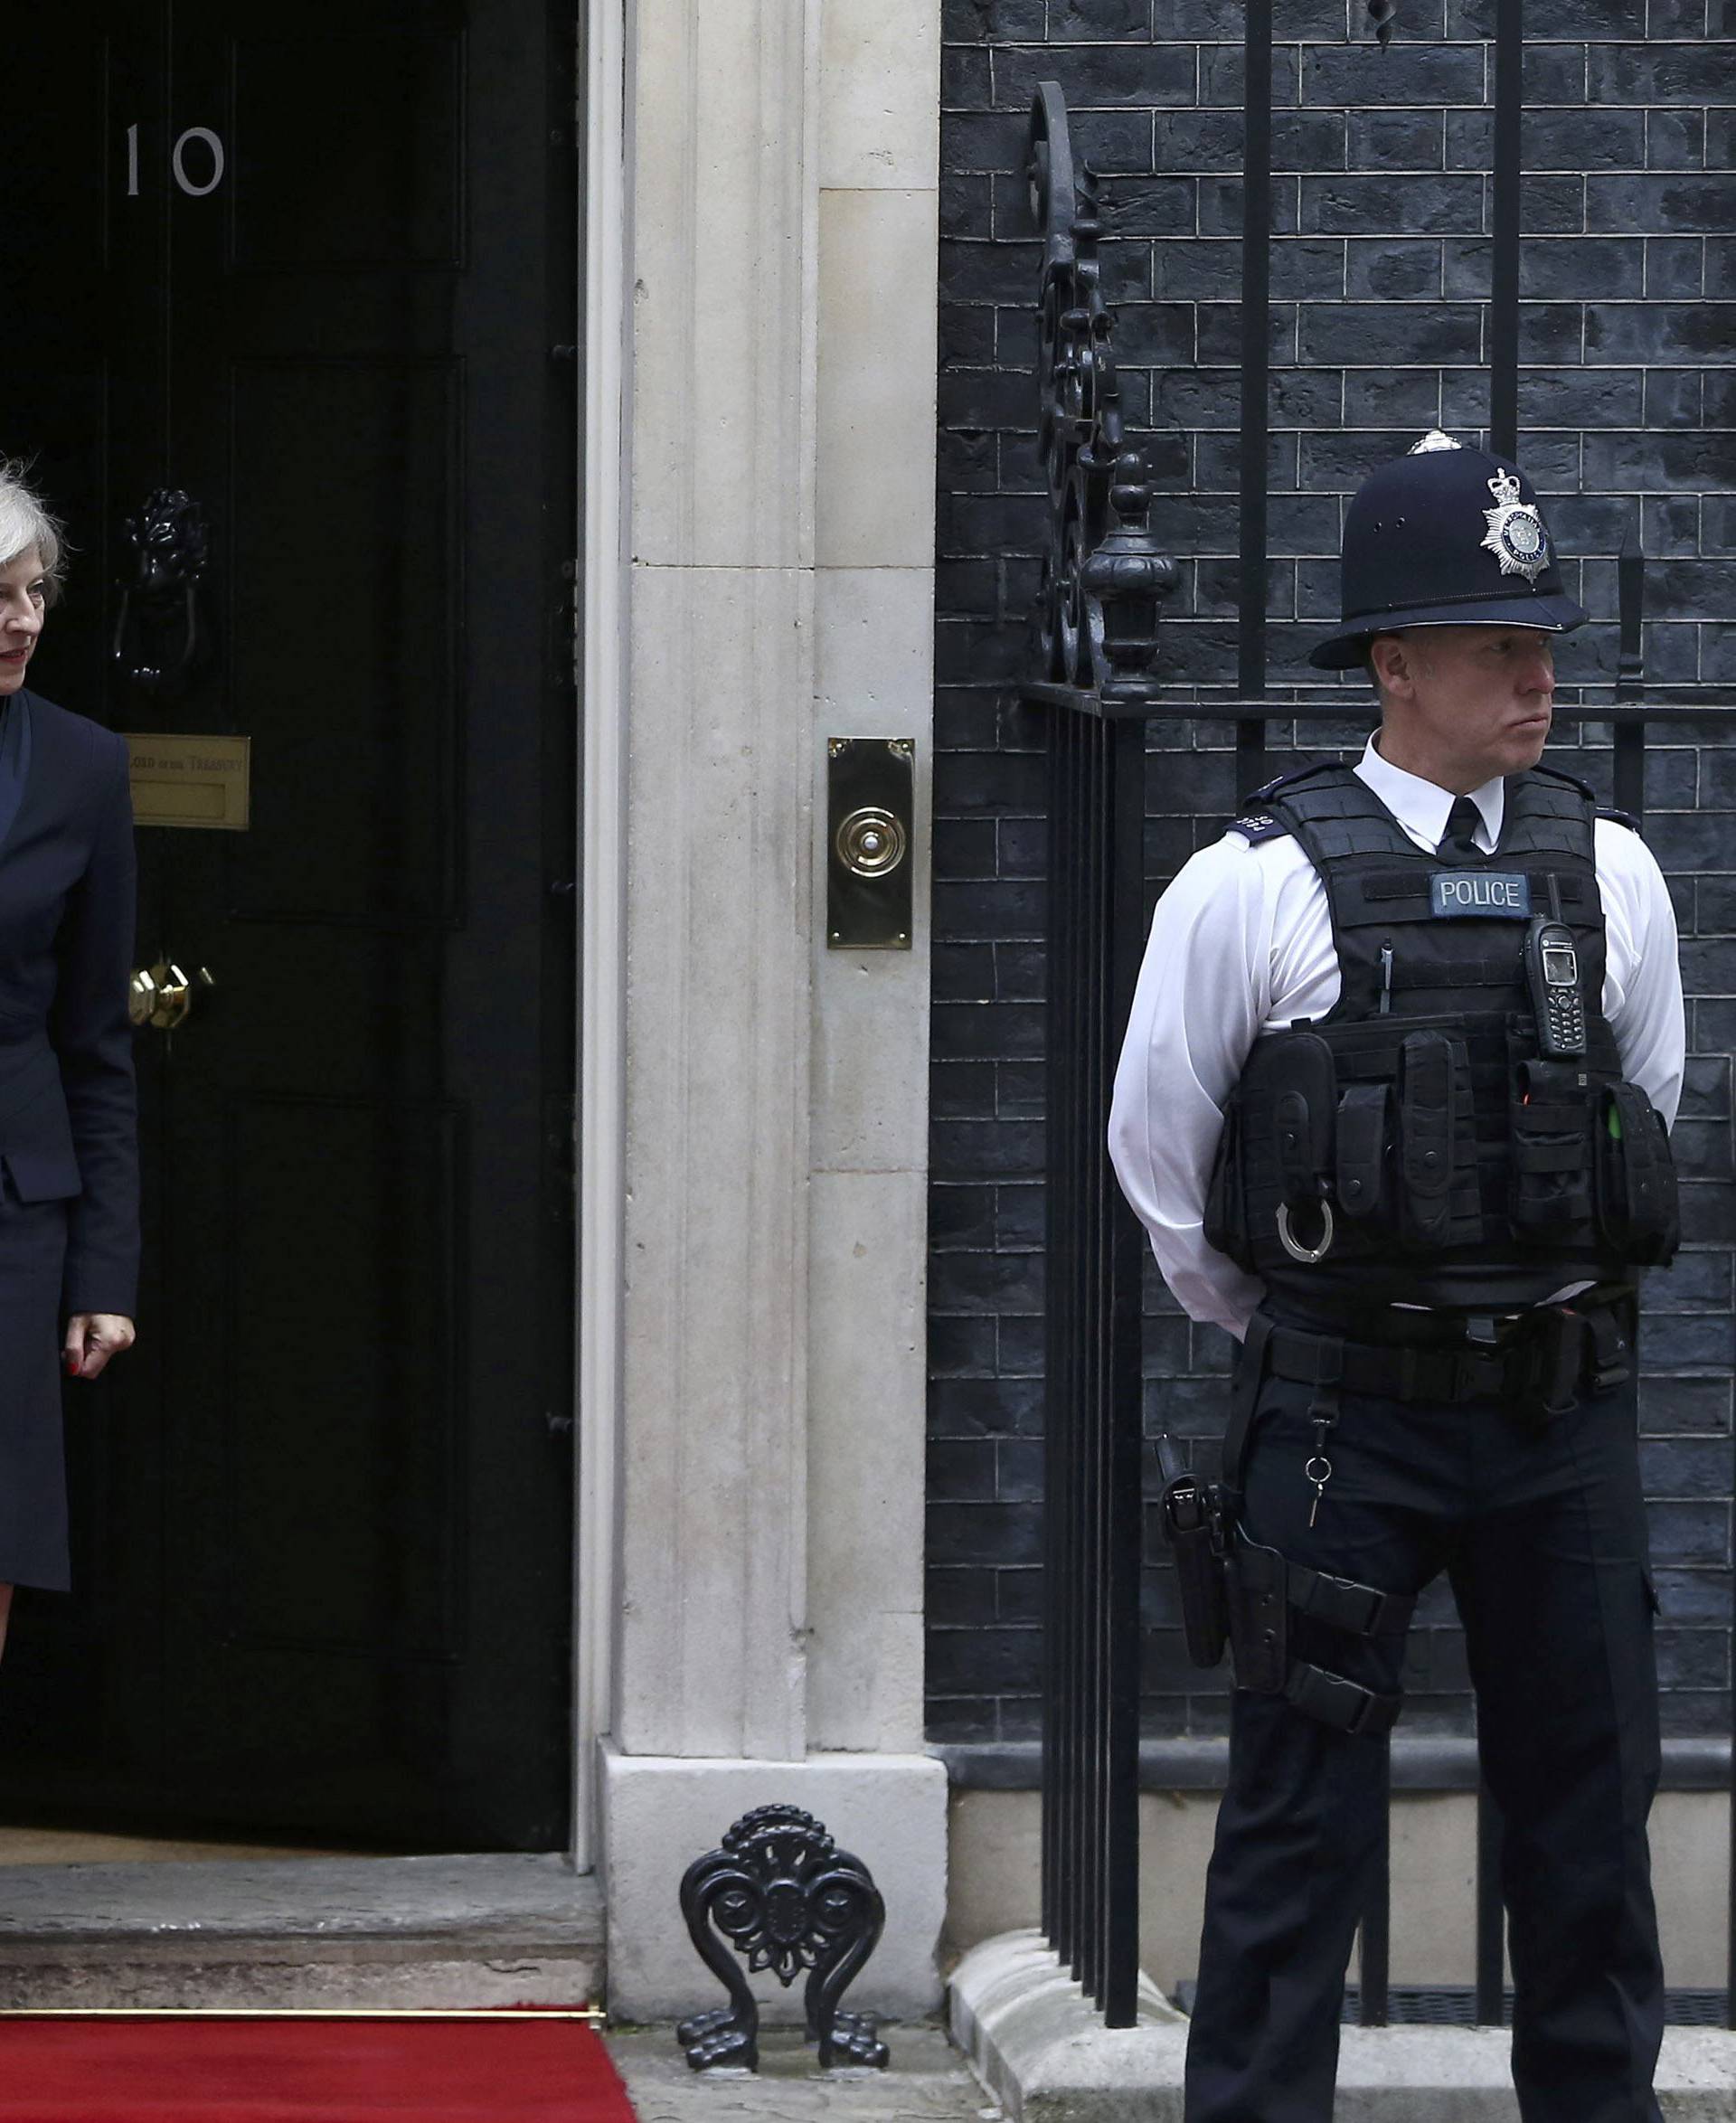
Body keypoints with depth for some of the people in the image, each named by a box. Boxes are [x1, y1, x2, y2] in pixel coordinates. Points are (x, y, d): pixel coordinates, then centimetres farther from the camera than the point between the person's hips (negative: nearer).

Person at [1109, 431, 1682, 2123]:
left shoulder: (1610, 877, 6)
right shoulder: (1258, 886, -5)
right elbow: (1159, 1156, 4)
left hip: (1565, 1409, 4)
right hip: (1345, 1420, -3)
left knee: (1590, 1806, 7)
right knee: (1300, 1816, -1)